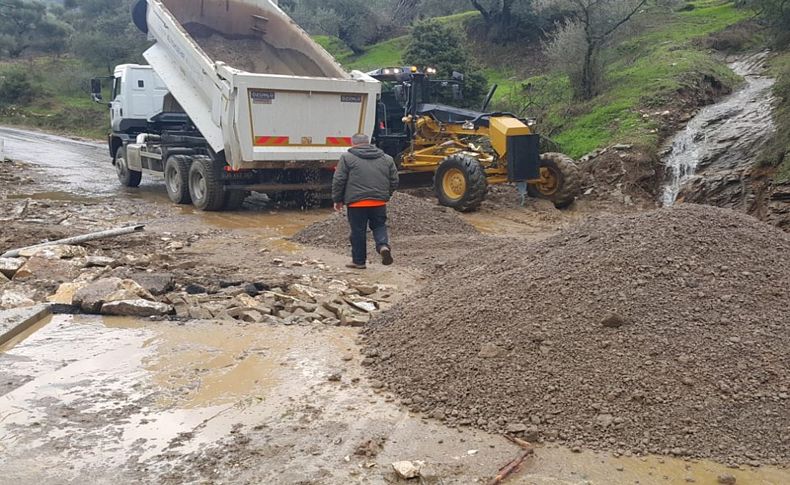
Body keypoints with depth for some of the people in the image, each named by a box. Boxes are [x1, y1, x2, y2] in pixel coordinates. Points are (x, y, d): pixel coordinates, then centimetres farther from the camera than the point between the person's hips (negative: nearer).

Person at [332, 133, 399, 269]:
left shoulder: (347, 157, 1)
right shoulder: (386, 158, 12)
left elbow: (338, 181, -2)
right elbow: (394, 181, 13)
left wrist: (337, 200, 8)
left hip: (356, 202, -3)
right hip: (379, 202, 3)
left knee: (358, 231, 7)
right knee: (379, 226, 18)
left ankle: (359, 261, 15)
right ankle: (383, 246, -8)